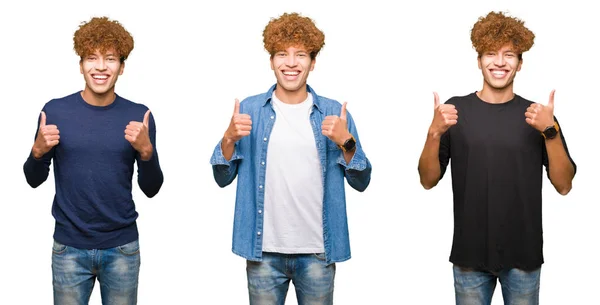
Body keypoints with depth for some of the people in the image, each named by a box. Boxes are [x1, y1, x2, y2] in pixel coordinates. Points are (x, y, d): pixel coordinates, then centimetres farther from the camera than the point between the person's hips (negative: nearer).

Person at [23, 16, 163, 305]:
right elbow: (34, 180, 4)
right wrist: (38, 151, -15)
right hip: (69, 247, 0)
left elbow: (151, 189, -2)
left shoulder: (138, 116, -4)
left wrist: (146, 150, -19)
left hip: (122, 248, 0)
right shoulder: (55, 111, -4)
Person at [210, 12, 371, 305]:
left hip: (318, 253, 0)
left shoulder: (334, 113, 1)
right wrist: (229, 138, -15)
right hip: (264, 251, 0)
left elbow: (361, 182, 1)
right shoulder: (250, 109, 1)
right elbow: (222, 178, 2)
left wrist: (346, 142, -15)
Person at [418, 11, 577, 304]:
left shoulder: (537, 114, 0)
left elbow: (563, 185, -4)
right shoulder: (456, 109, -2)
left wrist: (551, 131, -18)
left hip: (523, 254, 1)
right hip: (470, 253, 0)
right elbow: (428, 180, -2)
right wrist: (434, 133, -19)